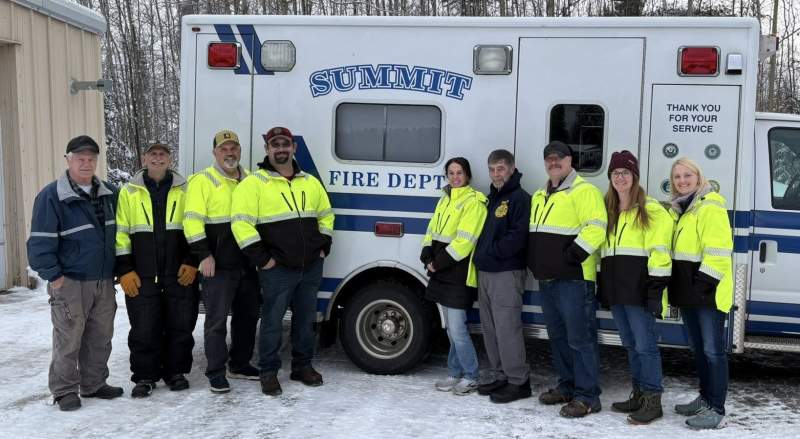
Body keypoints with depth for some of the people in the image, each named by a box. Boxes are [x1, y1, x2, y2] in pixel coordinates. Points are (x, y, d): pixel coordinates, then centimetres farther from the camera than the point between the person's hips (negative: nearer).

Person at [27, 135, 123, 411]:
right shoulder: (52, 196, -9)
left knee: (100, 337, 11)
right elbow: (41, 241, -10)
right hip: (70, 282, -6)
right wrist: (53, 275, -13)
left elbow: (120, 233, 21)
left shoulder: (109, 194, 10)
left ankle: (94, 384, 24)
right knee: (68, 339, 0)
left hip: (104, 280, 6)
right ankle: (65, 390, 12)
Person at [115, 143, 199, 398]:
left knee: (180, 326, 6)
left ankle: (175, 371, 22)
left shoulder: (185, 190, 6)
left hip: (180, 274, 0)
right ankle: (144, 377, 16)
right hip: (142, 277, 0)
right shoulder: (129, 192, 6)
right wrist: (124, 270, -2)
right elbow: (120, 233, 5)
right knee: (143, 329, 3)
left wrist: (192, 262, -3)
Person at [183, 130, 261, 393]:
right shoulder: (202, 181, -6)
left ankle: (240, 364, 28)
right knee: (217, 320, -1)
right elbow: (192, 221, -12)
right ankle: (216, 373, 8)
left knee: (248, 315, 14)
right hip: (218, 265, -6)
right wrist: (204, 255, -17)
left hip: (247, 264, 6)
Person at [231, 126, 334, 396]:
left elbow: (325, 215, 24)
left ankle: (303, 366, 29)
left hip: (312, 267, 5)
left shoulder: (311, 182, 11)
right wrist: (261, 258, -14)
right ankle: (269, 372, 16)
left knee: (306, 319, 14)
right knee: (272, 322, 2)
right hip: (278, 270, -5)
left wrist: (323, 247, 13)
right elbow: (241, 223, -13)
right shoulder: (254, 183, -7)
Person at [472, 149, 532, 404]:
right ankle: (498, 375, 23)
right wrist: (481, 255, 7)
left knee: (506, 328, -9)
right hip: (485, 271, 9)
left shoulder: (520, 198, -8)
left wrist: (492, 251, -11)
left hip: (507, 273, -9)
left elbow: (517, 237, -18)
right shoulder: (491, 198, 19)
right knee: (490, 328, 13)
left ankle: (518, 381, 0)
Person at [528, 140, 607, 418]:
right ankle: (567, 386, 27)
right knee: (557, 335, 15)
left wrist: (572, 256, -20)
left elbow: (595, 228, -19)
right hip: (547, 279, 9)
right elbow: (534, 234, 28)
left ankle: (587, 397, 1)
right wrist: (535, 261, 15)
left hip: (573, 278, -9)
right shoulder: (540, 196, 19)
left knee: (580, 337, -5)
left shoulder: (584, 191, -8)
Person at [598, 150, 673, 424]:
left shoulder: (651, 211, -6)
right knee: (630, 345, 14)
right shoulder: (608, 211, 17)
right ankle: (639, 394, 24)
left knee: (645, 345, -5)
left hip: (639, 289, -7)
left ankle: (653, 400, 2)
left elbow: (659, 252, -11)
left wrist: (656, 288, -16)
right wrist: (602, 286, 16)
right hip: (615, 289, 8)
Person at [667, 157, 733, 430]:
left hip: (708, 292, -9)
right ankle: (705, 398, 29)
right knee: (698, 348, 17)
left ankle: (716, 410, 0)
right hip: (688, 292, 9)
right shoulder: (676, 210, 16)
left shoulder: (711, 206, -11)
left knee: (713, 350, -5)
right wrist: (678, 287, 16)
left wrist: (704, 281, -22)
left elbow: (718, 250, -18)